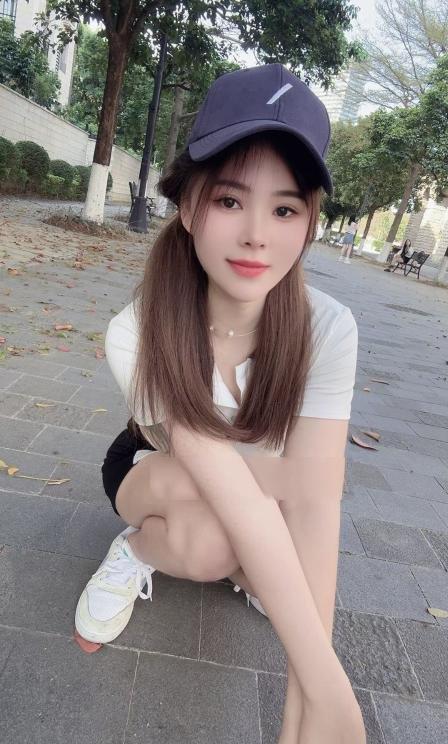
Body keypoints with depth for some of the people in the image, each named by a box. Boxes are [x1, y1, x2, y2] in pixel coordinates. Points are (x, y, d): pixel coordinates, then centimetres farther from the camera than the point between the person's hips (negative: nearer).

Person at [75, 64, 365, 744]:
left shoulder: (328, 329, -27)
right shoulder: (136, 334, -31)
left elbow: (313, 502, -31)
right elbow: (225, 484, -38)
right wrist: (329, 688, -40)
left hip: (259, 503, 3)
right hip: (149, 477, -3)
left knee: (217, 546, -29)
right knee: (209, 543, -35)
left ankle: (247, 565, 6)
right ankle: (138, 547, -2)